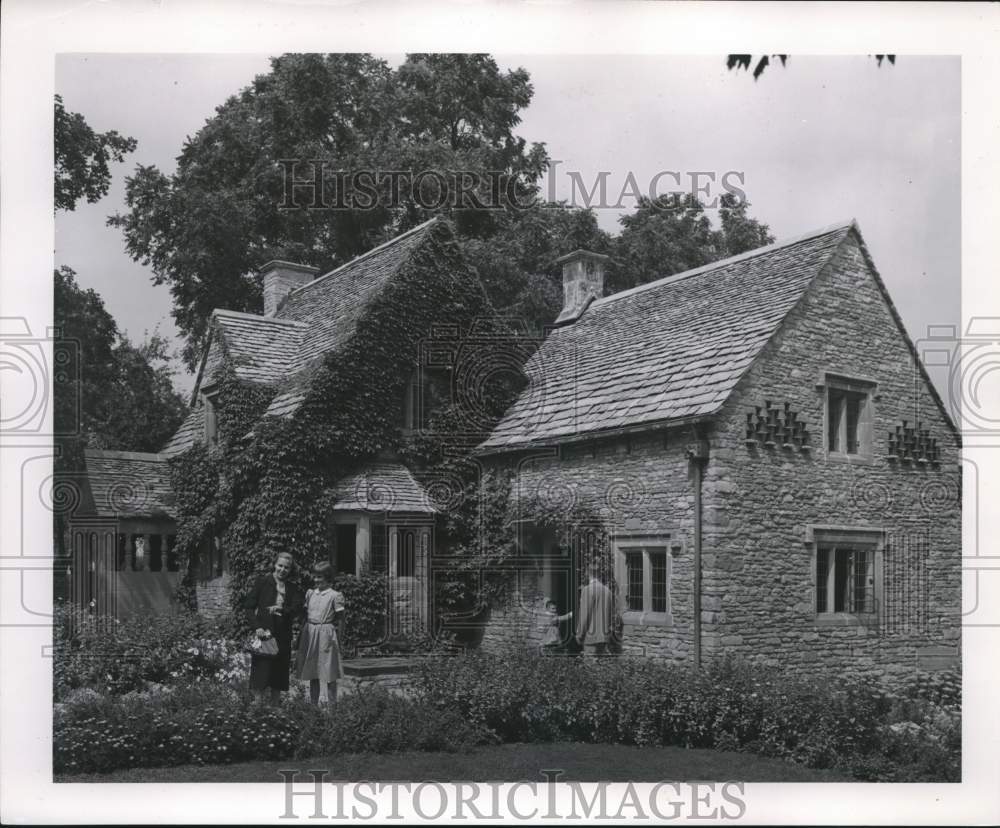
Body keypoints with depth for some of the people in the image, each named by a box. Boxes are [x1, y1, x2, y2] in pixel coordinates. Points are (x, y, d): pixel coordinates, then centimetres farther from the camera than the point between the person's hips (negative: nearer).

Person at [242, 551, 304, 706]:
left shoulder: (293, 589, 11)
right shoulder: (262, 582, 3)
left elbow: (297, 610, -2)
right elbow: (248, 606, 0)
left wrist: (280, 609, -20)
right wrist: (257, 627, -12)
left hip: (283, 638, 3)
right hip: (263, 634, -3)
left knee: (278, 681, 6)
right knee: (260, 679, -7)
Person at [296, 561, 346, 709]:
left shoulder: (335, 596, -6)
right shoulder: (310, 593, 9)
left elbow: (340, 619, -4)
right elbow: (305, 615, 14)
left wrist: (339, 639, -6)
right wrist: (305, 633, 9)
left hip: (326, 634, -5)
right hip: (310, 634, 5)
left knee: (329, 674, -2)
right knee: (312, 672, 11)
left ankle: (331, 705, 3)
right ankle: (313, 704, 20)